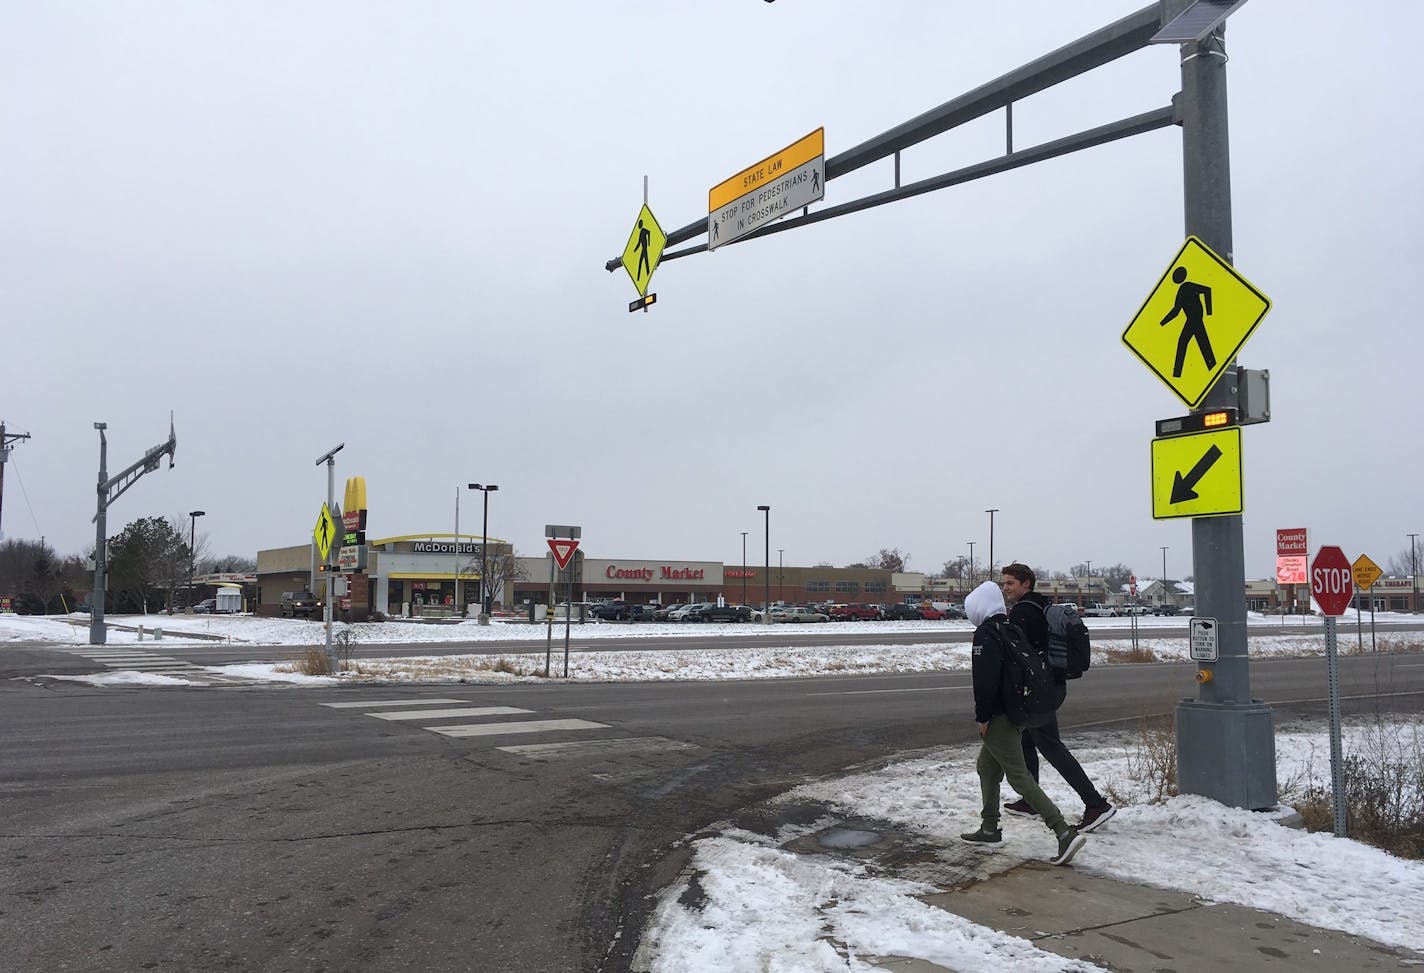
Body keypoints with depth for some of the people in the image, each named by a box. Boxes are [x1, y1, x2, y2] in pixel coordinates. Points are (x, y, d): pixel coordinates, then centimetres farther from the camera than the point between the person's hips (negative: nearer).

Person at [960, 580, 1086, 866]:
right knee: (986, 767, 22)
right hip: (1017, 712, 10)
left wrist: (983, 716, -16)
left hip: (998, 717, -10)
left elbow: (985, 679, -24)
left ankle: (1065, 833, -15)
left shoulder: (985, 634, -16)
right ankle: (989, 830, 30)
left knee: (1019, 776, -9)